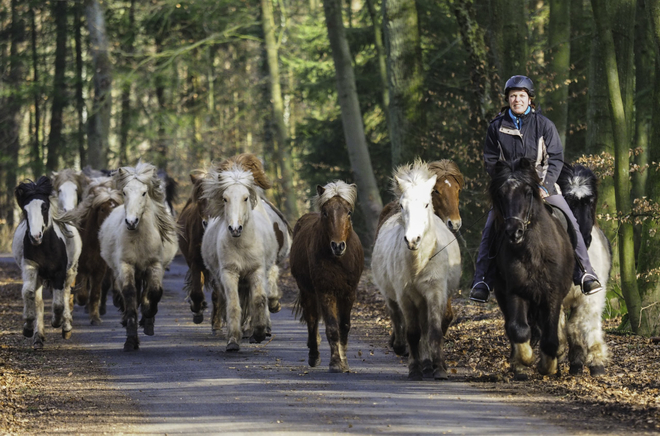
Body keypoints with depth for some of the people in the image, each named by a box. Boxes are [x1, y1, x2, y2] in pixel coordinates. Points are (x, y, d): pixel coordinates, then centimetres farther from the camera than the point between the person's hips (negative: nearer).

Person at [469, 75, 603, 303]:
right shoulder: (497, 127, 3)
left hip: (542, 183, 0)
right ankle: (481, 281, -13)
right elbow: (490, 161, 5)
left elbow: (556, 158, -1)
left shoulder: (544, 125, 0)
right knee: (489, 230, -15)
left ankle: (584, 274, -8)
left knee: (570, 223, -14)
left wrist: (545, 186, -14)